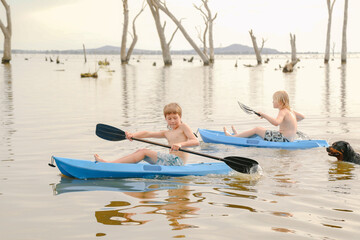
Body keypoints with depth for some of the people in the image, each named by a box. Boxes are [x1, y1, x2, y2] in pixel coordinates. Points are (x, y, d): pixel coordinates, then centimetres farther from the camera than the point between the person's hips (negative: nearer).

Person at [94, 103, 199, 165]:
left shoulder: (183, 127, 2)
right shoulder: (167, 133, 21)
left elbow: (196, 141, -11)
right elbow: (147, 134, 14)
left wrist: (180, 144, -28)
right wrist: (133, 135, -1)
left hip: (177, 161, -8)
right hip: (171, 160, 8)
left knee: (144, 152, -12)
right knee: (140, 151, 2)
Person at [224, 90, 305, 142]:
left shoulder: (283, 111, -16)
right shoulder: (290, 111, 12)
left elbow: (276, 123, -35)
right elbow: (302, 117, 26)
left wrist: (264, 115, -26)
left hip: (283, 139, -10)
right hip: (289, 140, 10)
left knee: (257, 129, -5)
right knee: (262, 129, 24)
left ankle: (232, 137, 2)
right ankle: (238, 135, 33)